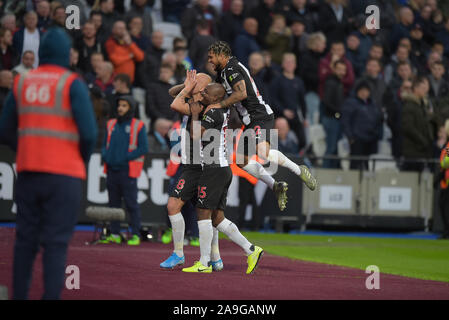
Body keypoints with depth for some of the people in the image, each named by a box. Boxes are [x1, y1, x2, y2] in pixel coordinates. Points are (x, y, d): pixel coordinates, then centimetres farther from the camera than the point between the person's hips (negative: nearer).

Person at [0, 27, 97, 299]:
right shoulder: (72, 84, -4)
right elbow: (89, 131, -11)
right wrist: (83, 161, 6)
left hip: (28, 172, 4)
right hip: (65, 174, -4)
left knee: (25, 239, 10)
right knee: (56, 243, -4)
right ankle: (51, 295, -11)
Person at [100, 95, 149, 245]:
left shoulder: (138, 126, -2)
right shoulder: (111, 124, 14)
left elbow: (143, 148, -7)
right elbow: (105, 144, 21)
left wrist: (125, 158, -14)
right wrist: (105, 155, -1)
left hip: (127, 171, -6)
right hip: (111, 170, 6)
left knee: (131, 204, -5)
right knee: (114, 203, 8)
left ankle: (135, 235, -1)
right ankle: (114, 234, 12)